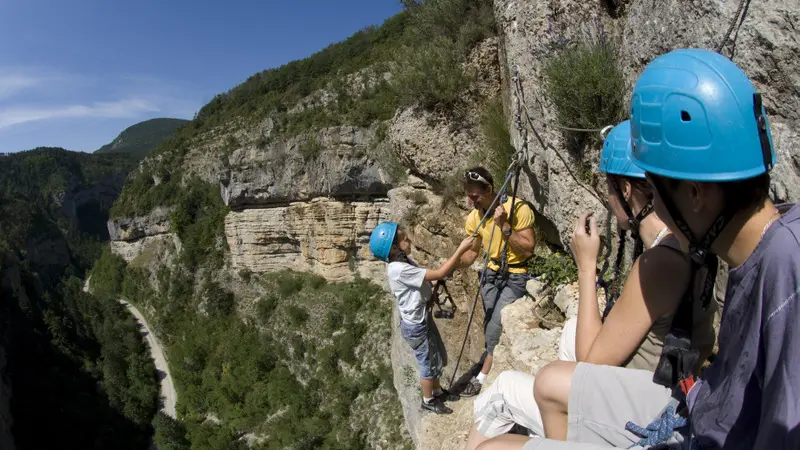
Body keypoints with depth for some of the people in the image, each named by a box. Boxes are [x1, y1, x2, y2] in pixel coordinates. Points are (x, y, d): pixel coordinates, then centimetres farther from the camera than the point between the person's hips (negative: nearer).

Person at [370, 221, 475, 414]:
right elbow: (439, 274, -31)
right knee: (428, 363, 11)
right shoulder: (399, 269, -31)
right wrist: (461, 249, -28)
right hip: (415, 325, -9)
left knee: (438, 357, 23)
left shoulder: (404, 260, -1)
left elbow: (429, 276, 8)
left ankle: (437, 391, 45)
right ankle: (428, 400, 35)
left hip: (424, 317, 9)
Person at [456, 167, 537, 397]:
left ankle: (483, 376, 6)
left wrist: (504, 225, -31)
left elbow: (528, 250, -21)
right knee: (489, 325, 8)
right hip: (491, 273, 6)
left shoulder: (518, 208, -21)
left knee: (495, 327, -10)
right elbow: (472, 252, 8)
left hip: (515, 276, -6)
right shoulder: (474, 217, -4)